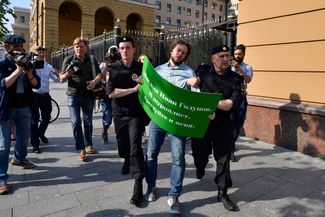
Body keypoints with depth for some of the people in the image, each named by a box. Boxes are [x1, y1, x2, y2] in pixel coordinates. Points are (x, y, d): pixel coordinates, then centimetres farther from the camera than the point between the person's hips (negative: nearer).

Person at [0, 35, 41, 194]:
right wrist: (18, 70, -24)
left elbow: (36, 85, 3)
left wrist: (29, 73, -15)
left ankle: (19, 159, 47)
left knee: (24, 137, 21)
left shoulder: (27, 63, 8)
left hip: (24, 108, 5)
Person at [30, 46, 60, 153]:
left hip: (45, 95, 5)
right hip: (34, 95, -5)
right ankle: (35, 144, 6)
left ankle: (40, 133, 44)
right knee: (34, 119, 0)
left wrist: (57, 75, -14)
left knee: (46, 117, 16)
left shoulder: (49, 66, 9)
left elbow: (56, 80, 10)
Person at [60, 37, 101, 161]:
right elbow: (61, 79, 2)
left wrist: (95, 81, -18)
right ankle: (81, 150, 2)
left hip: (88, 95, 1)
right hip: (73, 95, -1)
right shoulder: (68, 60, 1)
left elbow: (99, 74, 4)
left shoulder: (92, 60, 4)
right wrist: (67, 74, -20)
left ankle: (88, 145, 25)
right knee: (75, 122, -7)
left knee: (88, 121, 10)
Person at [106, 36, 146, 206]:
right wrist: (133, 90, -21)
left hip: (136, 113, -2)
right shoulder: (113, 68, -2)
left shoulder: (142, 67, -3)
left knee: (135, 146, -12)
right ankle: (127, 160, 51)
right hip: (119, 112, 3)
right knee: (122, 144, 18)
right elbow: (111, 93, -13)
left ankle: (138, 185, -6)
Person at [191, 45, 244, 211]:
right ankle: (200, 168, 54)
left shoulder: (235, 79, -4)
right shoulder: (202, 71, -3)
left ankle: (222, 193, 25)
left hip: (223, 125, 0)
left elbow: (232, 104, -15)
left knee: (223, 159, 6)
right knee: (200, 155, 17)